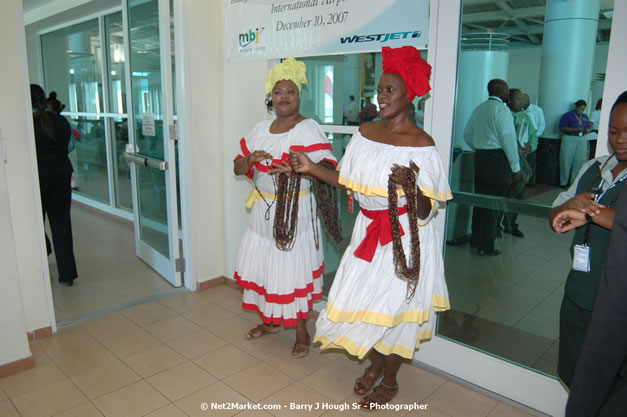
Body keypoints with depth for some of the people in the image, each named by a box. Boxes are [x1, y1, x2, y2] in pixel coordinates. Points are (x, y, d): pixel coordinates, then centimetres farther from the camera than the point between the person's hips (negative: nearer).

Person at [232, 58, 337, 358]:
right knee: (264, 266, 15)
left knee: (294, 271, 1)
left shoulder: (309, 129, -10)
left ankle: (302, 331, 20)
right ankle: (271, 320, 37)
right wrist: (250, 159, -14)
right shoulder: (261, 129, 9)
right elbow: (238, 168, 9)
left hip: (294, 212, -6)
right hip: (263, 211, 6)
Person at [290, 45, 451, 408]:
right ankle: (375, 362, 42)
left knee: (393, 305, 8)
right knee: (363, 299, 13)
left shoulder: (421, 144, -16)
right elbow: (351, 183, 8)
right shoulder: (365, 133, 1)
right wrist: (312, 169, 1)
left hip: (404, 237, -5)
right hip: (369, 230, 5)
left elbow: (426, 210, -18)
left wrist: (410, 185, -37)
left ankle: (390, 380, 33)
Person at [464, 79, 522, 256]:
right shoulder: (502, 109, -10)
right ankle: (486, 246, 4)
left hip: (480, 157, 8)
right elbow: (508, 139, -15)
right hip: (498, 159, -7)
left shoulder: (479, 109, 12)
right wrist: (516, 167, -11)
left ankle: (476, 239, 25)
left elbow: (467, 134, 17)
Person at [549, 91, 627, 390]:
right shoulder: (593, 168, 8)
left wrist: (590, 212, -24)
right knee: (573, 379, 20)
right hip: (578, 295, 6)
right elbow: (556, 219, 11)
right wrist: (572, 204, -8)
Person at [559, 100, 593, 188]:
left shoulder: (585, 117, 15)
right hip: (569, 139, -5)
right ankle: (563, 182, 6)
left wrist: (587, 130, -5)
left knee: (580, 161, 2)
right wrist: (576, 129, -19)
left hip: (582, 140, 5)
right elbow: (562, 128, -11)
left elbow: (588, 127, 20)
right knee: (566, 161, -2)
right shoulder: (567, 115, -2)